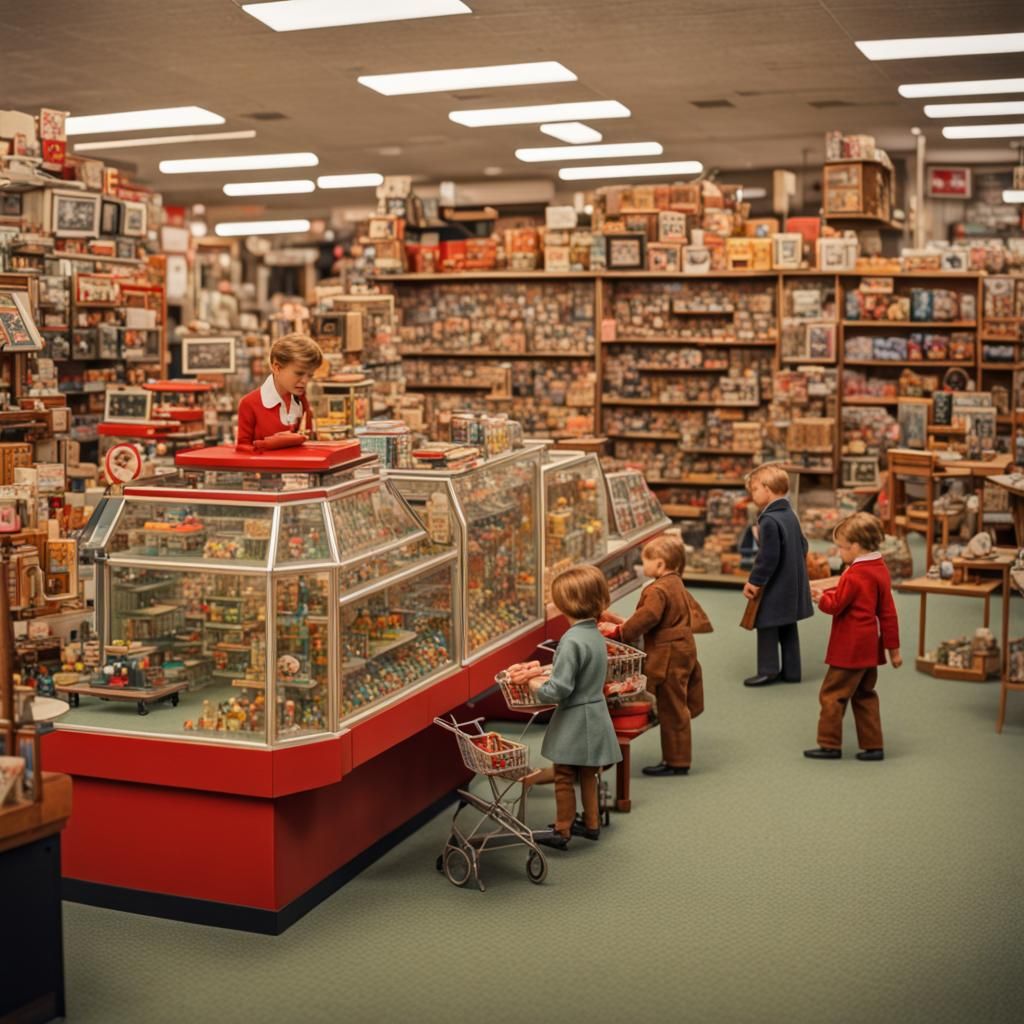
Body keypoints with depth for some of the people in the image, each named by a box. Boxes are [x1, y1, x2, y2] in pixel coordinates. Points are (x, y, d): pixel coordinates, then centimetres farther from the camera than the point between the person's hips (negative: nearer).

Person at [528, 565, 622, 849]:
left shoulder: (572, 641, -25)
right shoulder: (596, 635, 3)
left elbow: (559, 690, -27)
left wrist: (537, 686, -9)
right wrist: (548, 672, 9)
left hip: (574, 719, -8)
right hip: (595, 715, 8)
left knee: (564, 776, 6)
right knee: (587, 774, 21)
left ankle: (562, 831, 17)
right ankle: (591, 823, 32)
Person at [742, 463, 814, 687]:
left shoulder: (769, 520, -22)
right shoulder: (790, 515, 8)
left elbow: (768, 557, -25)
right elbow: (803, 545, 17)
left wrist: (755, 581, -17)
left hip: (774, 587, -9)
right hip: (792, 585, 9)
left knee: (767, 626, 2)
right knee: (788, 628, 15)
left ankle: (768, 670, 8)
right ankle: (791, 670, 21)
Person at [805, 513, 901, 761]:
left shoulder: (853, 575, -20)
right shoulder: (881, 570, 7)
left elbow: (835, 606, -15)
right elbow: (888, 613, 9)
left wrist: (821, 598, 3)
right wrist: (893, 648, 13)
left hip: (849, 649, -9)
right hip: (870, 647, 9)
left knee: (832, 694, 1)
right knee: (864, 695, 17)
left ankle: (830, 745, 7)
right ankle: (873, 746, 17)